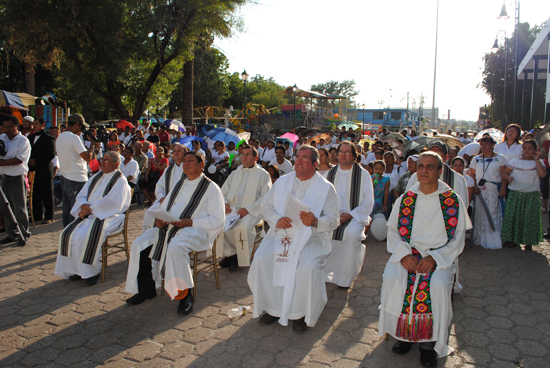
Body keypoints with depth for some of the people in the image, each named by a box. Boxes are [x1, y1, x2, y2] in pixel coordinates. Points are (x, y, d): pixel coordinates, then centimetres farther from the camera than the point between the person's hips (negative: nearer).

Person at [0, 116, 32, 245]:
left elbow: (19, 160, -15)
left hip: (17, 178, -6)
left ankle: (24, 235, 7)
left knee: (20, 208, -3)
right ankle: (12, 234, 22)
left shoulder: (23, 141, -6)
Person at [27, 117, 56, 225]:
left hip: (45, 170, -6)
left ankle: (48, 216, 8)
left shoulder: (49, 138, -4)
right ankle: (37, 216, 17)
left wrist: (36, 161, -14)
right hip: (33, 169, 6)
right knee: (35, 194, 8)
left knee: (47, 194, 0)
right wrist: (29, 161, 1)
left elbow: (51, 155, -12)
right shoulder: (30, 137, 18)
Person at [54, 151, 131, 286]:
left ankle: (92, 271, -11)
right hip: (90, 214, 8)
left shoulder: (120, 181, -7)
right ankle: (76, 269, -2)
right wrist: (83, 205, -8)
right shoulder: (96, 177, 18)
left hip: (108, 217, -8)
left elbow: (111, 203, -19)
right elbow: (81, 195, 14)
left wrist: (90, 209, -18)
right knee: (68, 233, -11)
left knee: (85, 236, -28)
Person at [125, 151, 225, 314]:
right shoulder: (180, 184, 20)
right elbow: (165, 206, 24)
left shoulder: (211, 188, -2)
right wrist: (160, 218, -1)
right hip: (170, 226, 7)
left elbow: (218, 220, -10)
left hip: (196, 230, -7)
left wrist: (189, 222, -18)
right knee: (139, 244, -8)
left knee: (175, 247, -36)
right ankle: (147, 289, 6)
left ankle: (186, 294, -19)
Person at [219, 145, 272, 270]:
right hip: (232, 209, 5)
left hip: (252, 211, -4)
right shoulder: (235, 173, 23)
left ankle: (242, 259, -12)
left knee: (243, 226, -35)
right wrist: (225, 203, -3)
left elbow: (266, 197, -5)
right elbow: (223, 192, 21)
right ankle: (230, 253, -7)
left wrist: (247, 209, -16)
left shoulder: (263, 174, 7)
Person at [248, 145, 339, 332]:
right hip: (281, 233, 3)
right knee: (261, 260, -21)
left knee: (308, 267, -31)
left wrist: (315, 221, -26)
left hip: (311, 237, -3)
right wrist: (277, 220, -10)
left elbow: (333, 220, -4)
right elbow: (266, 206, 11)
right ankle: (272, 307, 1)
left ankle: (301, 312, -4)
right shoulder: (282, 182, 13)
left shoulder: (326, 188, 2)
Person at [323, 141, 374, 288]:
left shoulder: (363, 174, 1)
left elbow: (368, 202, -2)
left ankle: (345, 278, -16)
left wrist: (350, 215, -14)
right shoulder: (331, 173, 12)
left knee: (352, 233, -34)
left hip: (355, 216, -3)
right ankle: (323, 273, -9)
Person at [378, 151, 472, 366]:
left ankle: (429, 342, -9)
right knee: (391, 278, -25)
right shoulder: (405, 199, 6)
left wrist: (434, 258, -16)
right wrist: (404, 254, -12)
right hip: (408, 252, 2)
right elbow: (393, 230, 6)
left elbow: (458, 238, -2)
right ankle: (403, 332, -3)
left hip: (441, 256, -2)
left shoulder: (453, 201, 0)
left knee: (438, 285, -30)